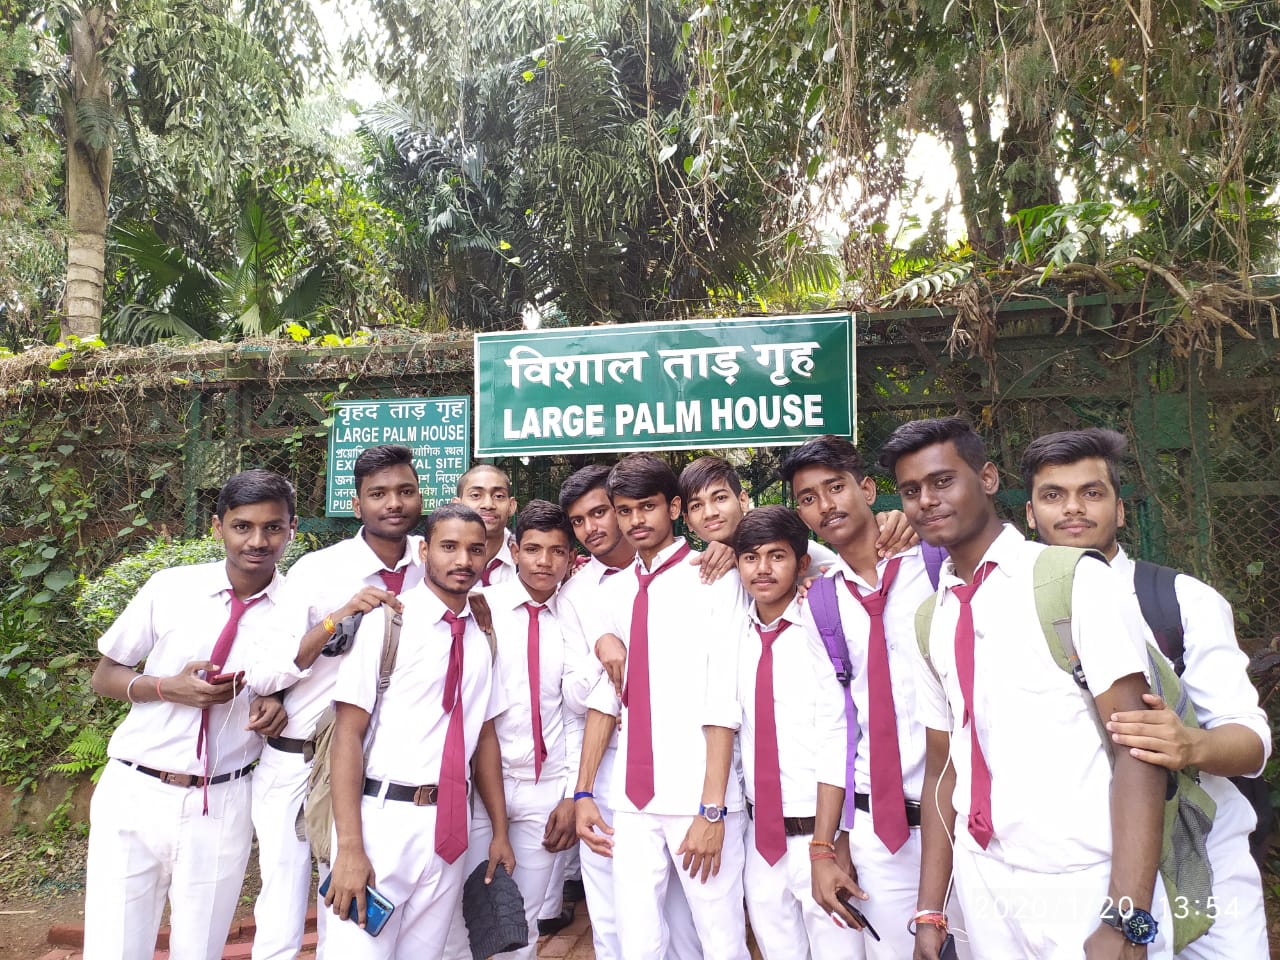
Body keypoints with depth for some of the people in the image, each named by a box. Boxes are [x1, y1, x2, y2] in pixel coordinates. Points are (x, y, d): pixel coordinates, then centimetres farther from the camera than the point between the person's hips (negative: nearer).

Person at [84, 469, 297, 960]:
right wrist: (167, 687, -15)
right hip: (135, 794, 0)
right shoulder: (170, 587, -5)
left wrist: (277, 705, -14)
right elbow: (104, 676, 4)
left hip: (223, 805, 0)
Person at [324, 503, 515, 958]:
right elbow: (348, 734, -11)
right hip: (384, 818, -5)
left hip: (449, 828, 5)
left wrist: (500, 831, 12)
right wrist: (349, 847, -17)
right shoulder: (387, 622, -8)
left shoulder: (481, 638, 8)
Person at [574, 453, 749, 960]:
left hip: (698, 799, -4)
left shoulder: (713, 580, -6)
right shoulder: (613, 591, 10)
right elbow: (605, 695, 10)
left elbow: (723, 702, -10)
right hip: (633, 799, 5)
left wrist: (711, 809, -13)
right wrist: (583, 791, 6)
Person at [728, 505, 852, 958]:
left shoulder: (819, 631, -12)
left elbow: (835, 744, -14)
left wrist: (824, 847, -16)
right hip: (759, 834, 5)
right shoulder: (738, 637, 2)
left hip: (814, 832, -4)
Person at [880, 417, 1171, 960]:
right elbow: (942, 768, 9)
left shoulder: (1074, 581, -10)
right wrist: (930, 913, 6)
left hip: (1084, 894, -5)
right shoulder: (933, 620, 6)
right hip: (982, 890, 5)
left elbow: (1138, 747, -15)